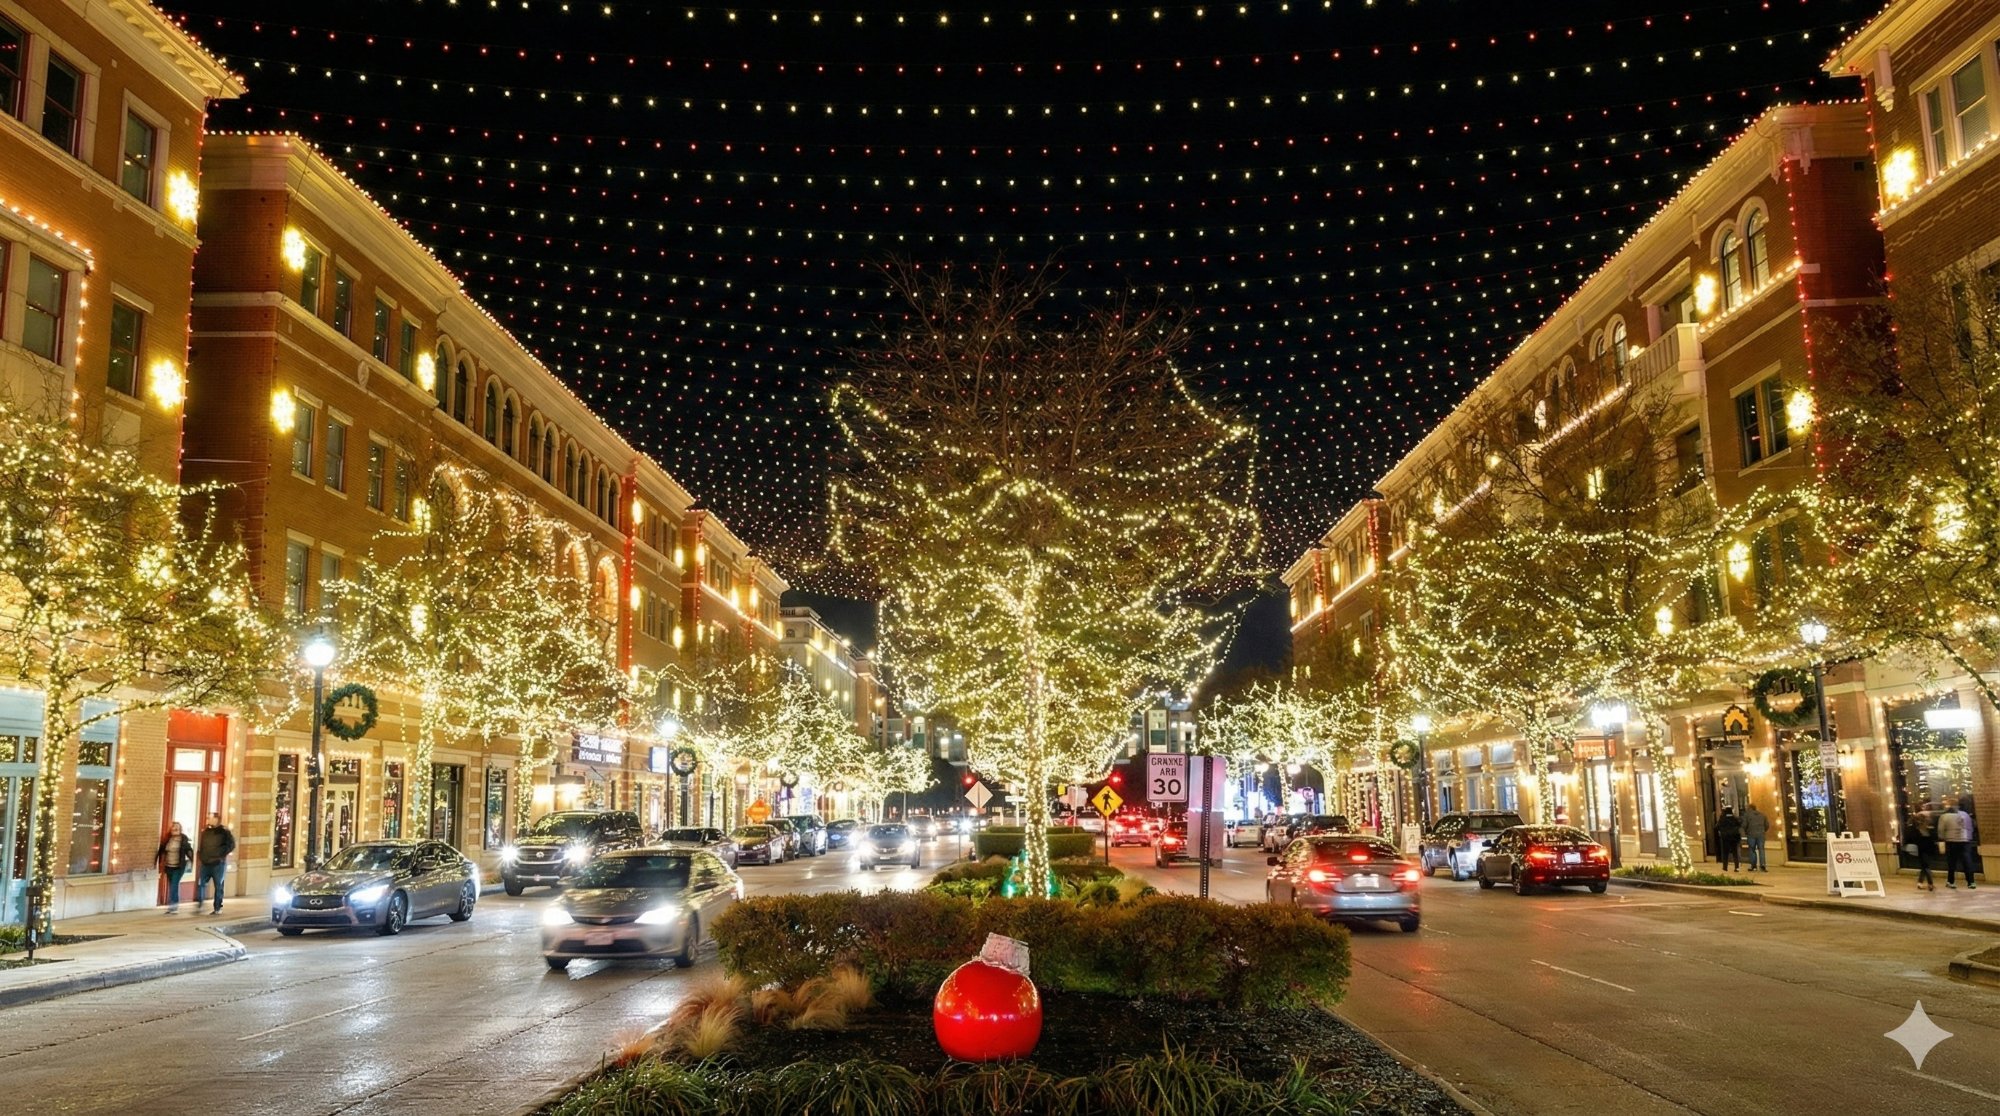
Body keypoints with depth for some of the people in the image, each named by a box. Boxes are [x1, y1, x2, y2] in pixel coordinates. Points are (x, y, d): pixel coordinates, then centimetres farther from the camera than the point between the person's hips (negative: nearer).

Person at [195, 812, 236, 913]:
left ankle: (218, 908, 8)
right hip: (205, 863, 6)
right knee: (200, 884, 1)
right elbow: (202, 845, 24)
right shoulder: (205, 831, 11)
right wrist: (200, 854, 10)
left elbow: (231, 845, -11)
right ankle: (198, 906, 7)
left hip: (218, 864, -6)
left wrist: (221, 855, -15)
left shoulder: (223, 831, -7)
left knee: (218, 886, 2)